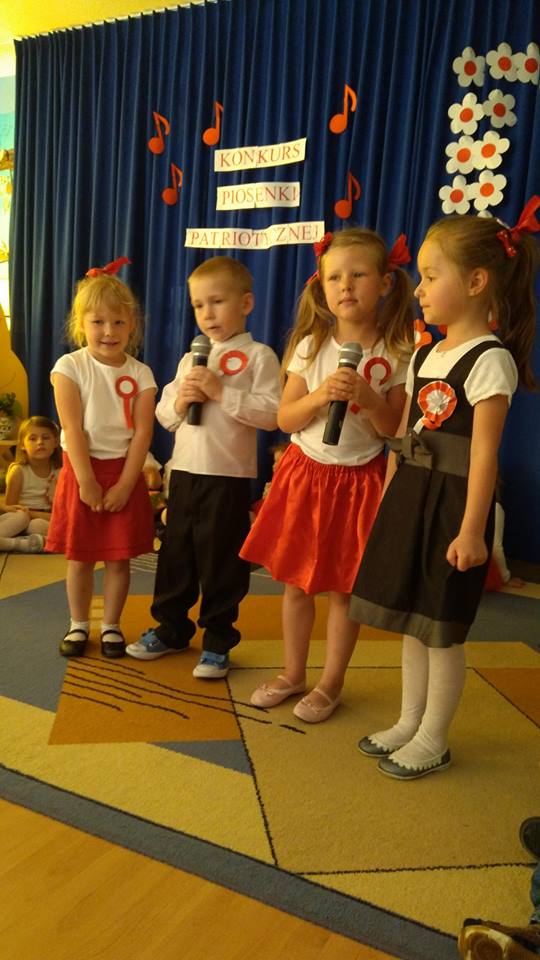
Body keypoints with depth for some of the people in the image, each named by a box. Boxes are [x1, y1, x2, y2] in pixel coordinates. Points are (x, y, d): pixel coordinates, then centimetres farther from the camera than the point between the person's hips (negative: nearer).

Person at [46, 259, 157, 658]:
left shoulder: (141, 374, -2)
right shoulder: (69, 367, -6)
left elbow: (142, 433, -6)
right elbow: (73, 429, -11)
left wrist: (124, 485, -13)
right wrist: (87, 481, -16)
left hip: (124, 472, 1)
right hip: (81, 470, -1)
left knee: (119, 559, 7)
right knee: (80, 559, 9)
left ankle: (111, 625, 24)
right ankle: (78, 624, 26)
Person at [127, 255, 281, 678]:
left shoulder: (258, 356, -5)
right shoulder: (190, 359, 15)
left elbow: (271, 414, -17)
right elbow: (163, 414, 16)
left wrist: (222, 392, -20)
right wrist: (179, 403, -6)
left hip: (229, 476, -6)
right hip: (185, 470, 6)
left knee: (221, 559, 4)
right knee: (175, 552, 15)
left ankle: (218, 641, 20)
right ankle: (171, 629, 33)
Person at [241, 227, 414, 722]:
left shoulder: (396, 356, -8)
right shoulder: (311, 346, -2)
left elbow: (395, 431, -6)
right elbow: (286, 419, -2)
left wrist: (368, 398, -23)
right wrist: (321, 394, -19)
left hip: (359, 480, -2)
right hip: (305, 472, 3)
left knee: (343, 588, 7)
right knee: (296, 582, 12)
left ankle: (330, 684, 26)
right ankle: (293, 674, 31)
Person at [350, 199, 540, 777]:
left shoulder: (490, 360, -12)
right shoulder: (424, 355, 12)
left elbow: (484, 453, -16)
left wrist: (471, 530, -18)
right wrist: (388, 503, 15)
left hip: (451, 502, -8)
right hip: (408, 497, 8)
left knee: (442, 628, 4)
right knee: (409, 617, 16)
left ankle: (433, 739, 22)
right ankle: (409, 723, 32)